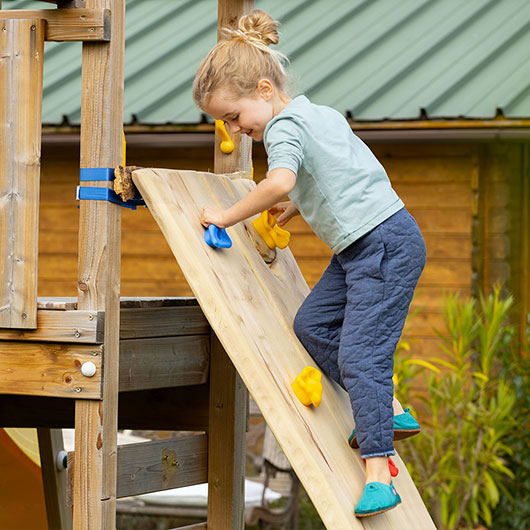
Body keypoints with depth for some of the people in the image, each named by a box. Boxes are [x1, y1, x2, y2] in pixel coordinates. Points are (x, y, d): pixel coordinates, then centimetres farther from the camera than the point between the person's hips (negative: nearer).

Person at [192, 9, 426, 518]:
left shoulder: (283, 128, -14)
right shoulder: (321, 113, 15)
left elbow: (280, 181, -34)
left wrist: (228, 215, -22)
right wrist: (298, 208, 26)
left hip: (386, 246, -11)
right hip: (359, 246, 11)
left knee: (358, 355, -14)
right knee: (312, 324, 15)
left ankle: (378, 477, -15)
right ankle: (387, 409, 18)